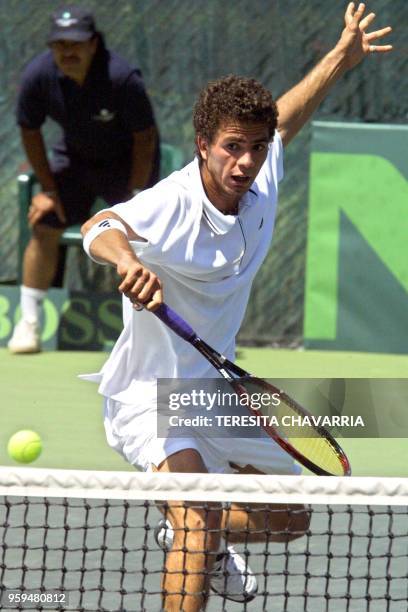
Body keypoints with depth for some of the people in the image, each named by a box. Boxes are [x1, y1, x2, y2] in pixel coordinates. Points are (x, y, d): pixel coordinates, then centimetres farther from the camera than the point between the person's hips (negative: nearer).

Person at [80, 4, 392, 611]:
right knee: (198, 519, -32)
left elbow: (282, 121, 15)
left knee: (291, 520, 21)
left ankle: (187, 536, 48)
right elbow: (100, 228, -50)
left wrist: (343, 56, 22)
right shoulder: (172, 206, -29)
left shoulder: (260, 181, -8)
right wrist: (126, 259, -72)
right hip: (152, 395, -8)